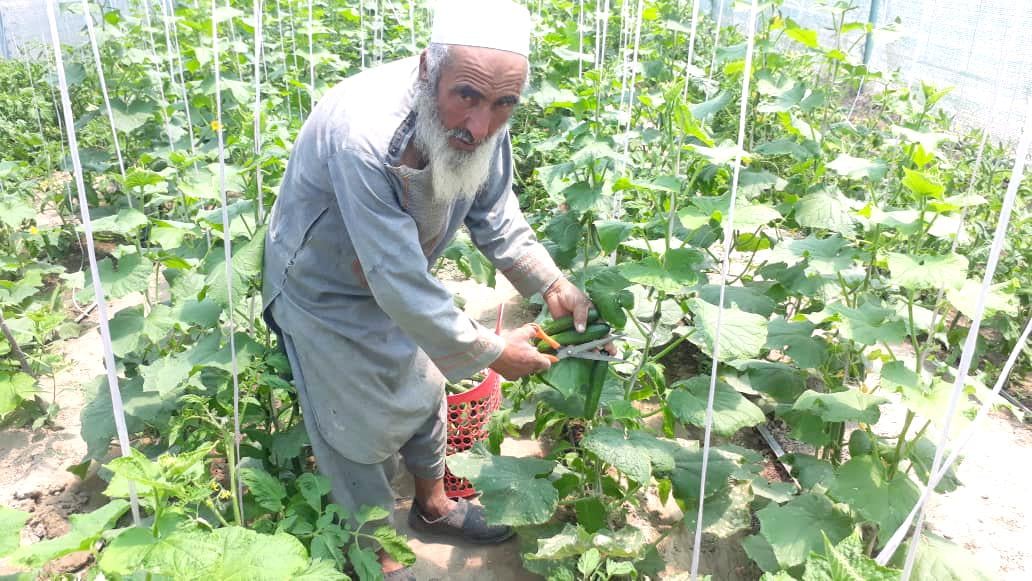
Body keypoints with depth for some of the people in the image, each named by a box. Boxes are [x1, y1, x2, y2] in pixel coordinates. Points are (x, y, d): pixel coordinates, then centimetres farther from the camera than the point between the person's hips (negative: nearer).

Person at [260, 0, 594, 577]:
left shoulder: (484, 125, -20)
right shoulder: (362, 134, -41)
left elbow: (497, 220, -5)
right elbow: (399, 283, -38)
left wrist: (552, 283, -20)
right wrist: (490, 351, -28)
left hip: (402, 284, 6)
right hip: (324, 293, -6)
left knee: (425, 395, 22)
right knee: (359, 435, 10)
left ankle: (433, 505, 50)